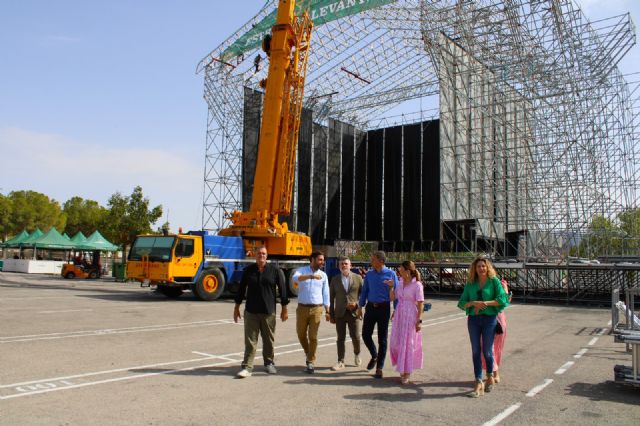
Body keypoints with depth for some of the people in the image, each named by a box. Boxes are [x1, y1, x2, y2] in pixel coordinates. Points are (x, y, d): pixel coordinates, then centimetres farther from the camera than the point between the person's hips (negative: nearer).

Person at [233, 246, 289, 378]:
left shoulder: (274, 270, -1)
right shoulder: (248, 270, 3)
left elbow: (282, 289, 1)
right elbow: (241, 289, 10)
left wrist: (284, 308, 1)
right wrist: (237, 307, 10)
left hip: (269, 312, 0)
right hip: (251, 312, 0)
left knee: (269, 340, 11)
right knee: (250, 340, 0)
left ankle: (269, 363, 28)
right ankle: (247, 367, 3)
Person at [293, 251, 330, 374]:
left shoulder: (323, 275, 5)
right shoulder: (302, 270, -1)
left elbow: (326, 294, 8)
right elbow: (295, 278, -25)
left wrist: (327, 311, 5)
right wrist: (311, 276, -37)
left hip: (317, 309, 0)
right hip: (302, 308, 0)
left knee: (313, 336, -1)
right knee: (301, 334, 10)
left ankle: (311, 362, 8)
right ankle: (308, 353, 36)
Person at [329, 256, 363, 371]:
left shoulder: (358, 278, 3)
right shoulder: (335, 280, 7)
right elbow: (331, 298, 8)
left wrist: (357, 304, -12)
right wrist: (331, 315, 5)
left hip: (354, 312, -1)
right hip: (340, 313, 1)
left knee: (355, 336, -3)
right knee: (340, 338, 4)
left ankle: (356, 354, 27)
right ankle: (340, 362, 13)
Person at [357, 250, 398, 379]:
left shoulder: (391, 274, -5)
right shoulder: (369, 274, 5)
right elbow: (364, 291, 11)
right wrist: (360, 307, 8)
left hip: (384, 308, -3)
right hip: (370, 307, 3)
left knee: (382, 339, 4)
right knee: (366, 335, 2)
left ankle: (379, 368, 13)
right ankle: (374, 356, 31)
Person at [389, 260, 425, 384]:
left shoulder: (417, 285, -12)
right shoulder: (400, 283, 7)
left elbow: (420, 304, -12)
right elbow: (392, 298, 11)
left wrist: (419, 320, -15)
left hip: (410, 317, -6)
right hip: (399, 316, 6)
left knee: (407, 344, 2)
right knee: (396, 343, 10)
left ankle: (406, 373, 15)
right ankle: (402, 369, 30)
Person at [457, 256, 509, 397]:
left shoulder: (494, 281, -2)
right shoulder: (470, 284, 7)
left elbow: (502, 299, -10)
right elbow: (461, 303, 4)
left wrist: (486, 303, -17)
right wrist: (473, 303, -14)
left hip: (489, 318, -3)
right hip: (473, 319, 3)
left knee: (487, 351, 5)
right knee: (476, 351, 3)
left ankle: (490, 377, 32)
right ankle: (479, 383, 9)